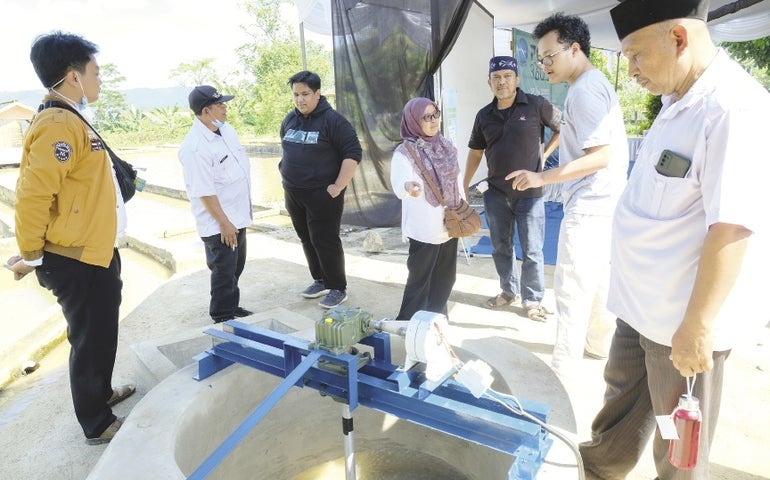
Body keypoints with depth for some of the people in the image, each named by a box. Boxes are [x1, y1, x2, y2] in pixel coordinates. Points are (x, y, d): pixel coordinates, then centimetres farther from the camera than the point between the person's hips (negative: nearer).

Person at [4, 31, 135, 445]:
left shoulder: (71, 119, 11)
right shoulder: (58, 125, -21)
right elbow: (32, 195, -24)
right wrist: (31, 256, -15)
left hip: (95, 251, 9)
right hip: (76, 259, -9)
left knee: (102, 331, 23)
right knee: (90, 338, 5)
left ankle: (101, 392, 43)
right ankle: (97, 424, 23)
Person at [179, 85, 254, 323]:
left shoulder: (226, 129, 5)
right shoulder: (194, 147, -22)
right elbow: (204, 192, -22)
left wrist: (245, 211, 17)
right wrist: (224, 223, -19)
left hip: (238, 216, 9)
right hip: (219, 224, -9)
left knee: (236, 267, 21)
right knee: (224, 272, 3)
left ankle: (232, 307, 38)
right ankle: (222, 319, 19)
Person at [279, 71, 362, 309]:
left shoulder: (332, 120, -11)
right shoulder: (290, 120, 10)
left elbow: (353, 153, -15)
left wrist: (338, 187, -18)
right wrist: (287, 176, 18)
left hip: (322, 194, -7)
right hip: (293, 194, 7)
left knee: (325, 241, -3)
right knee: (307, 240, 14)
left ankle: (338, 288, 10)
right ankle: (320, 281, 29)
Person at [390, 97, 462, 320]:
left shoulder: (446, 146, 6)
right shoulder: (404, 152, -13)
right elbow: (398, 185, -28)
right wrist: (408, 187, -51)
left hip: (449, 224, 7)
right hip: (424, 229, -6)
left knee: (445, 278, 16)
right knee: (420, 279, 2)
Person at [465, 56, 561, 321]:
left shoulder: (536, 105, -6)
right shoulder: (484, 116, 5)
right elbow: (475, 153, 13)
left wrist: (544, 154, -1)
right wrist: (464, 187, 12)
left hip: (529, 194, -3)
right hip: (495, 194, 4)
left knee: (532, 251, 4)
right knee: (501, 248, 14)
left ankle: (533, 299, 20)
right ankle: (509, 291, 33)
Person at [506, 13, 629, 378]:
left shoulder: (585, 90, -17)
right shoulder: (595, 84, 15)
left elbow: (599, 156, -24)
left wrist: (543, 177, -25)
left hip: (590, 207, -11)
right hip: (602, 203, 11)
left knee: (572, 287, -4)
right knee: (599, 279, 20)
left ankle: (563, 369, 7)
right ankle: (600, 344, 35)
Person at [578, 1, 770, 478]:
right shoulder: (679, 102, 7)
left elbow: (732, 228, -26)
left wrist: (696, 327, -22)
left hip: (684, 317, -9)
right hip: (645, 300, 9)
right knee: (623, 392, 26)